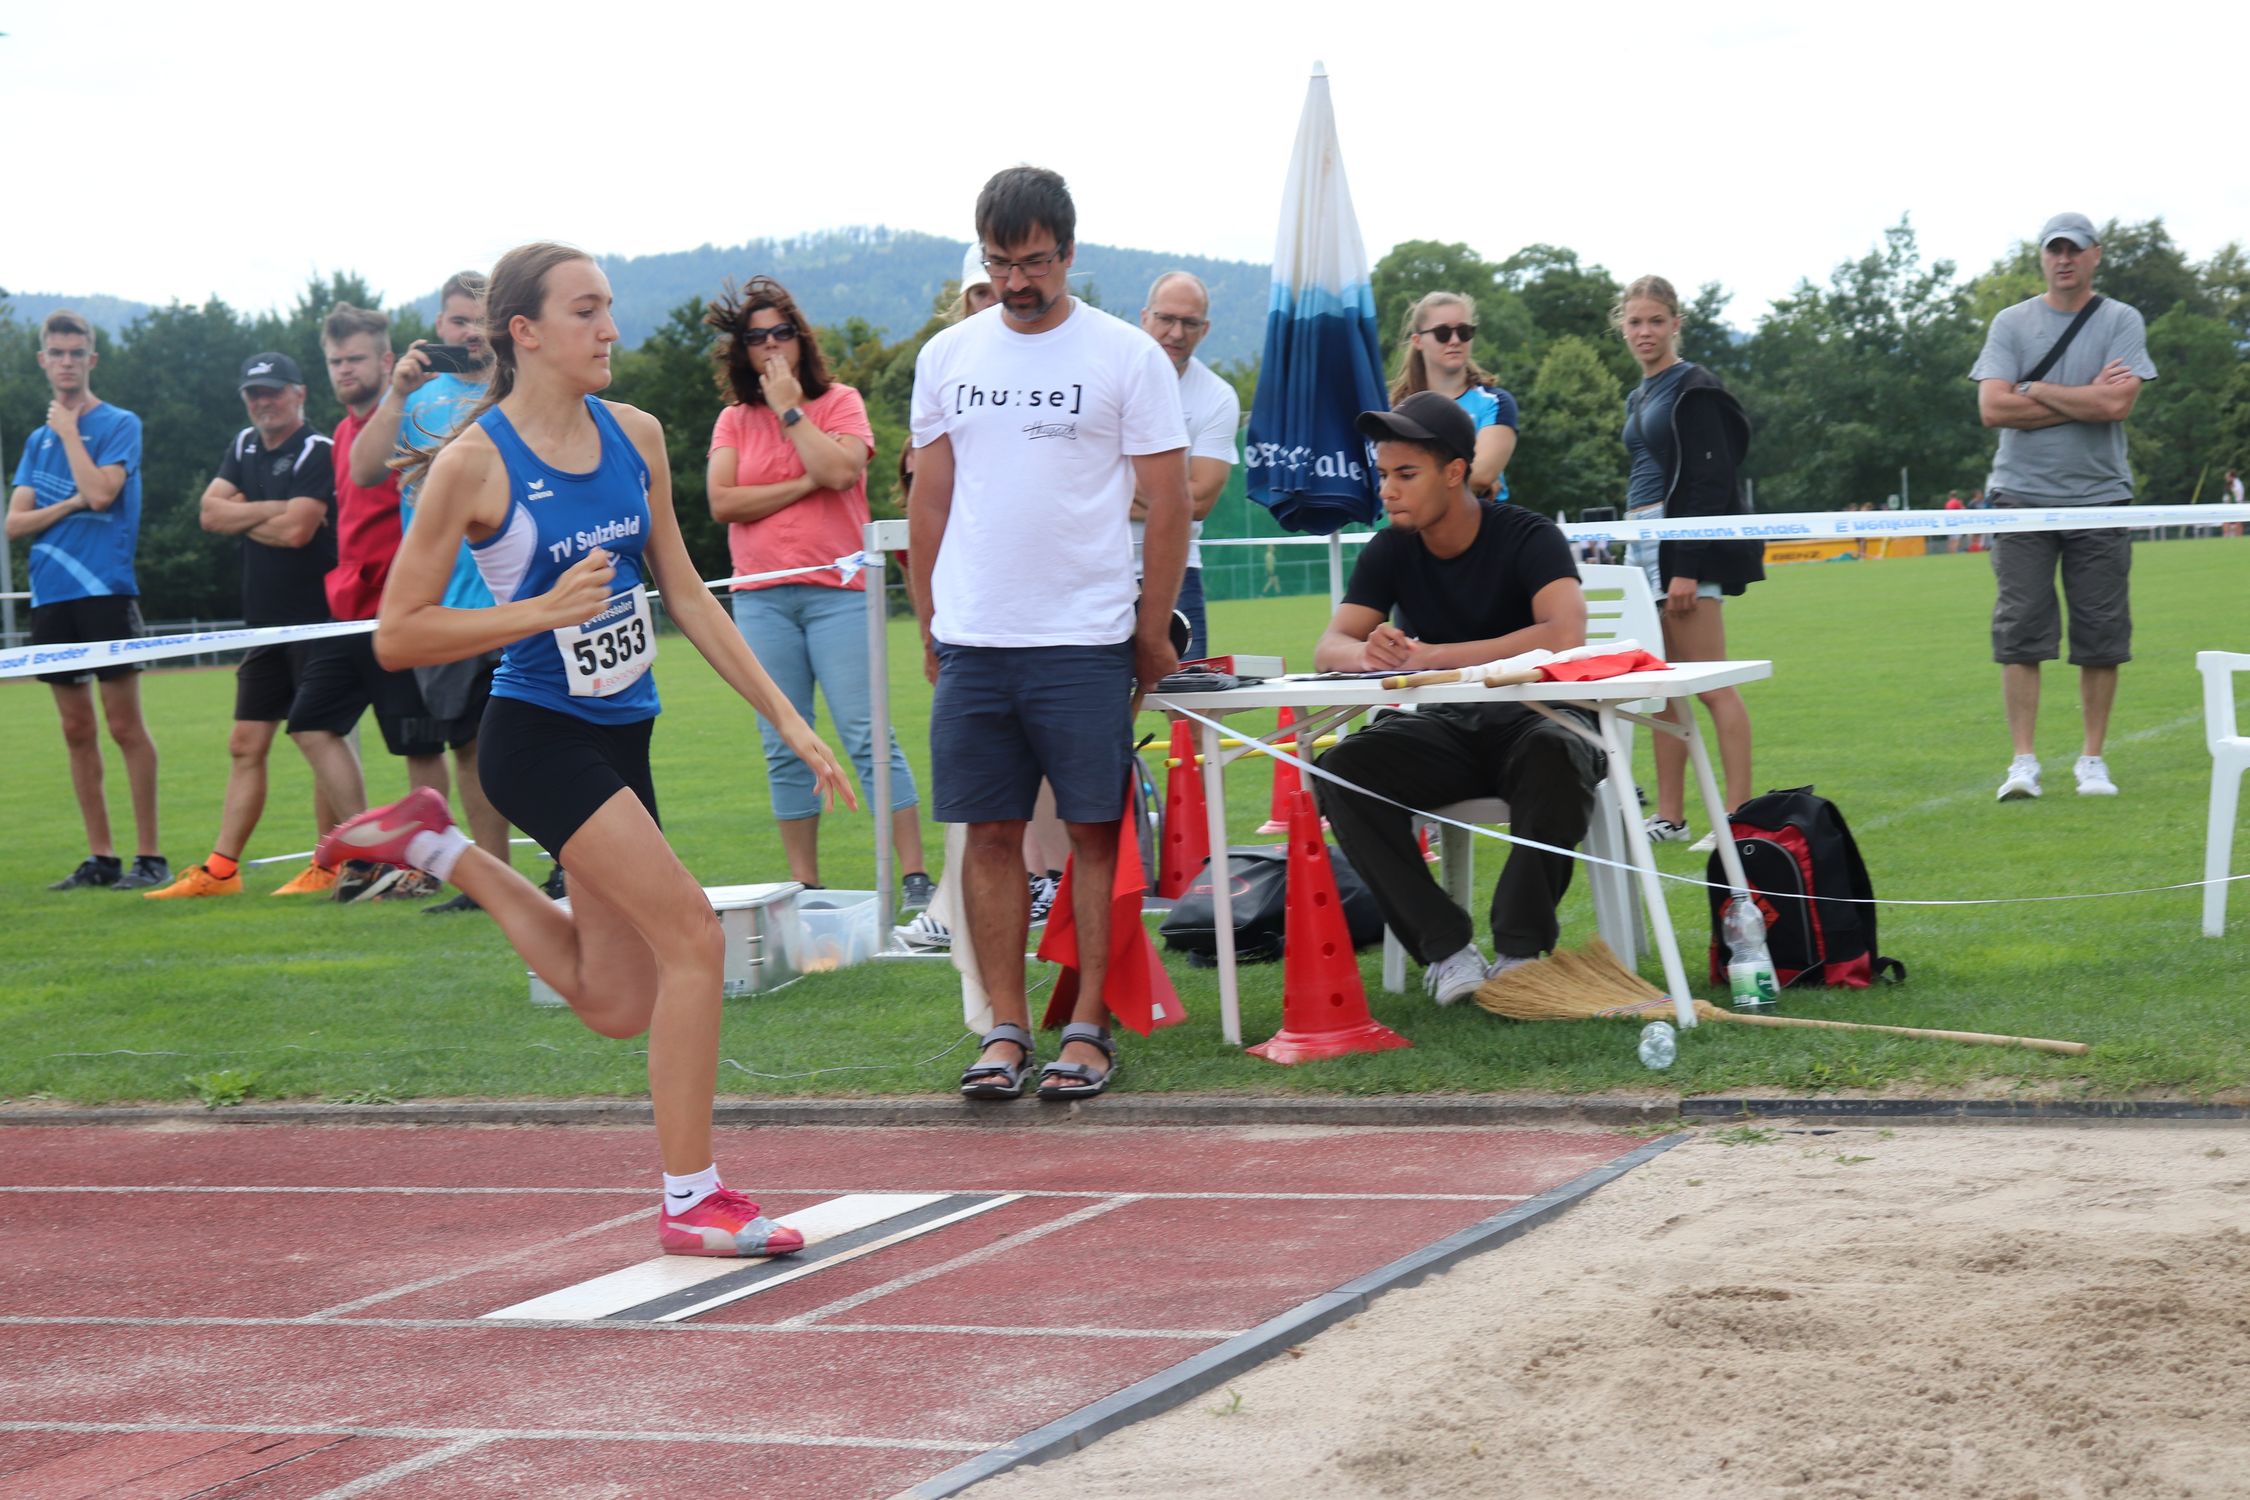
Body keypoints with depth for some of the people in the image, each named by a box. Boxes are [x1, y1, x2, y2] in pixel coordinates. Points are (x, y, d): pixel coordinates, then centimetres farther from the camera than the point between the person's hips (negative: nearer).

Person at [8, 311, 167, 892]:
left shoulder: (119, 424, -1)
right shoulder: (39, 439, 16)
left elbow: (100, 492, -16)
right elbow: (15, 523, 9)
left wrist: (69, 432, -6)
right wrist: (69, 505, -7)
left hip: (104, 591, -6)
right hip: (51, 598, 6)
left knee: (124, 725, -6)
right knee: (77, 730, 8)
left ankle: (149, 857, -3)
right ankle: (100, 858, 13)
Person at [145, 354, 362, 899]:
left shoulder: (317, 451, -11)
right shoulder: (245, 447, 14)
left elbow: (296, 531, -20)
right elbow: (211, 512, 3)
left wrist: (242, 516, -4)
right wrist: (274, 509, -9)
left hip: (319, 619, -8)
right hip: (266, 622, 8)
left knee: (317, 733, -12)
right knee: (246, 744, 8)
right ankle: (221, 869, 12)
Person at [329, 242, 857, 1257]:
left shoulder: (635, 437, 5)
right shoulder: (474, 464, -13)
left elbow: (684, 593, 13)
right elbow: (395, 638, -11)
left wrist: (787, 720, 8)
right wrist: (542, 609, -22)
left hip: (622, 737, 7)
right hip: (538, 738, -7)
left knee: (616, 1005, 14)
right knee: (694, 937, -18)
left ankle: (439, 847, 30)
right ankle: (692, 1200, -7)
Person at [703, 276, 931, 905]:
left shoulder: (840, 402, 4)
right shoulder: (734, 420, 10)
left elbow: (840, 470, -14)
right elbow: (722, 502, -2)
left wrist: (790, 408, -8)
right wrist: (802, 486, -6)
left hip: (837, 591, -3)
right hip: (761, 599, 3)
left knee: (867, 736, -8)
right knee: (784, 749, 4)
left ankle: (915, 877, -7)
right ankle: (804, 885, 10)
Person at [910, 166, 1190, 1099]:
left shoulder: (1127, 357, -1)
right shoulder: (947, 357, 9)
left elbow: (1169, 504, 0)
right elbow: (930, 503, 15)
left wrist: (1152, 635, -2)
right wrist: (928, 624, 11)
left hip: (1086, 640, -3)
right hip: (971, 640, 3)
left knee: (1096, 834, 0)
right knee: (991, 836, 4)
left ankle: (1088, 1027, 7)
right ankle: (1005, 1028, 10)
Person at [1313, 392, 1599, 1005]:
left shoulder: (1528, 537, -13)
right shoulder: (1390, 551, 2)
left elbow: (1564, 634, -31)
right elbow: (1329, 648, -5)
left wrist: (1431, 656, -32)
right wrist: (1366, 654, -33)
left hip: (1529, 721, -4)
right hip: (1445, 729, 4)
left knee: (1557, 758, -40)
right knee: (1343, 767, -24)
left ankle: (1520, 950, -27)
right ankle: (1445, 948, -22)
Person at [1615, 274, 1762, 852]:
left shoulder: (1693, 389, -8)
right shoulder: (1641, 396, 18)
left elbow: (1710, 483, -14)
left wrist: (1686, 568, -20)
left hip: (1684, 544, -9)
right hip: (1644, 544, 9)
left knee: (1711, 685, -10)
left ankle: (1739, 816, -11)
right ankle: (1669, 816, 13)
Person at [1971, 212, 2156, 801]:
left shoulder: (2121, 322, 4)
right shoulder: (2011, 323, 6)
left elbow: (2117, 404, -11)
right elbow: (1993, 408, -6)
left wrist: (2033, 389, -5)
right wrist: (2084, 398, -6)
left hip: (2099, 498, 0)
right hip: (2022, 496, 0)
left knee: (2101, 636, 2)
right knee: (2019, 633, -6)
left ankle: (2092, 759, 12)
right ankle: (2024, 762, -3)